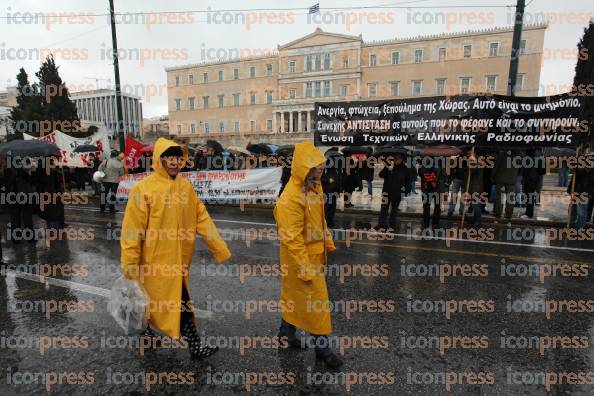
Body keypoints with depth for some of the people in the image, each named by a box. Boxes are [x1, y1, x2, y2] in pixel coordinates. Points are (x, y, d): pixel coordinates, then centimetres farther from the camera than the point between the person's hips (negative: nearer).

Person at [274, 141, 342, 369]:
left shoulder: (314, 187, 1)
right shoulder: (291, 199, -28)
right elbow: (292, 240, -25)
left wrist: (328, 243, 16)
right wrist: (305, 269, -22)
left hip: (315, 253, 8)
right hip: (301, 257, -8)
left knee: (294, 294, 22)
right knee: (317, 300, 4)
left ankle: (286, 331, 41)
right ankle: (322, 347, 23)